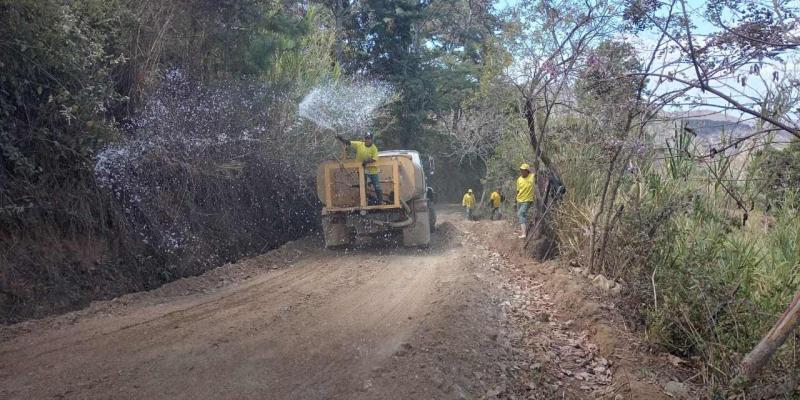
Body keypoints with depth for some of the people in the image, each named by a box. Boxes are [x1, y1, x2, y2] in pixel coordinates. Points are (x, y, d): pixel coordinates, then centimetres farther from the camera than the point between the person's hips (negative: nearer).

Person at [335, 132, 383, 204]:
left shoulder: (374, 148, -11)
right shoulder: (359, 144, -4)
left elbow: (374, 159, -21)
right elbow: (348, 143, -8)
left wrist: (367, 161, -36)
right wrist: (341, 139, -23)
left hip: (373, 170, -2)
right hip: (363, 170, 3)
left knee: (377, 187, 5)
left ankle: (380, 201, 17)